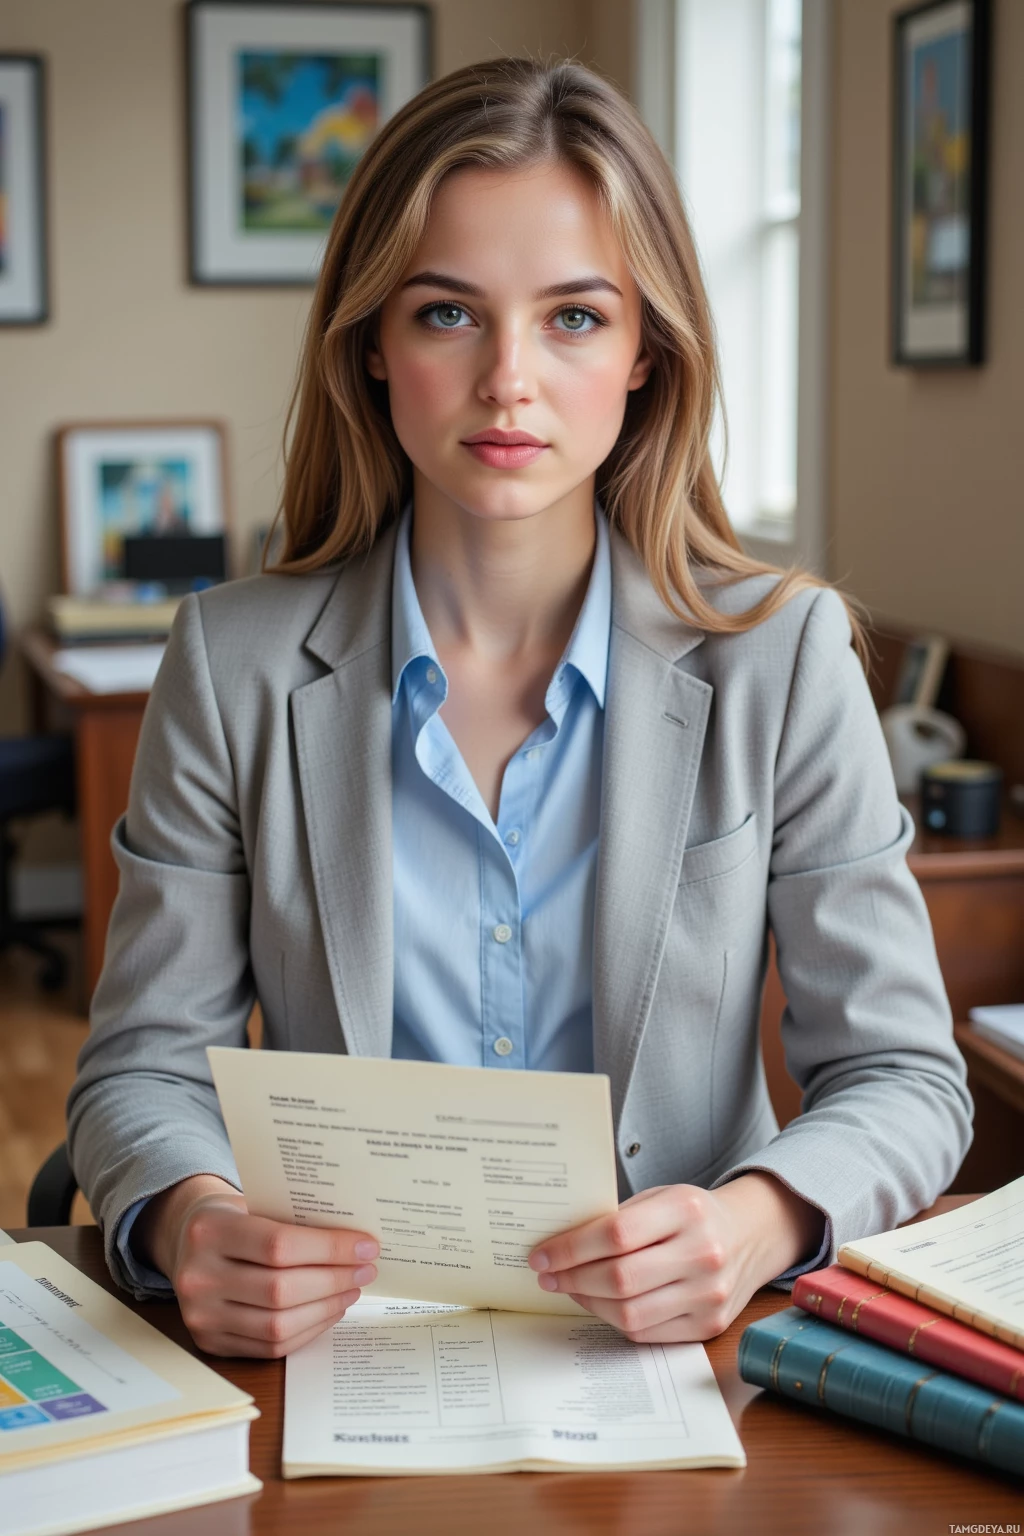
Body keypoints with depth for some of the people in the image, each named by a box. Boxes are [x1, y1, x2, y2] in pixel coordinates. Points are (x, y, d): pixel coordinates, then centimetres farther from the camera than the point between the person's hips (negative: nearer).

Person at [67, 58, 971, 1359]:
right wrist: (190, 1220, -20)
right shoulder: (234, 665, 2)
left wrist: (755, 1223, -21)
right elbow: (146, 1062, 3)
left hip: (670, 1352, 0)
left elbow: (901, 1075, 1)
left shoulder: (783, 657, -1)